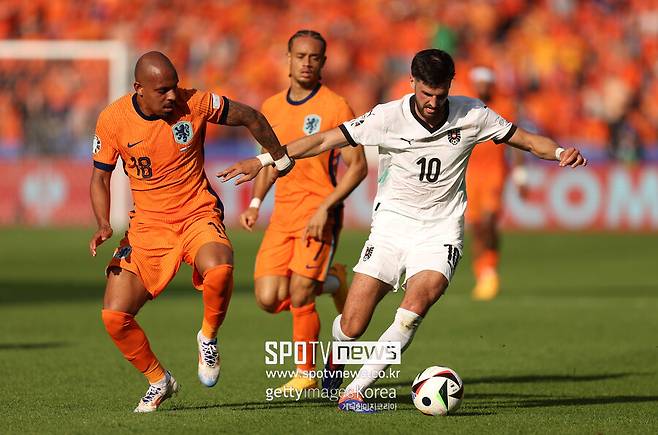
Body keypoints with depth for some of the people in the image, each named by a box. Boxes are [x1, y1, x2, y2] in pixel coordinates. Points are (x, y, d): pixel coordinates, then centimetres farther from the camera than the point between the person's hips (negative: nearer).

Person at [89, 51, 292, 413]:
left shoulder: (195, 103, -13)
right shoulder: (112, 119, -9)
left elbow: (250, 117, 4)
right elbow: (100, 177, 4)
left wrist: (280, 158, 15)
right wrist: (104, 226, -11)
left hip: (199, 216, -2)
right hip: (147, 226, 2)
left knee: (219, 268, -36)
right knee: (114, 316, -9)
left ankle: (208, 337, -5)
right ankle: (158, 381, 17)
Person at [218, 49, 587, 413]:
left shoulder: (472, 115, -7)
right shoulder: (388, 118, -11)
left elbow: (526, 139, 2)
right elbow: (325, 140, -8)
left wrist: (560, 152, -19)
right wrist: (263, 161, -12)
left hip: (440, 232, 0)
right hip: (392, 224, 0)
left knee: (413, 309, -27)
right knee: (351, 328, -6)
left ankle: (354, 392, -16)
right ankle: (337, 357, 33)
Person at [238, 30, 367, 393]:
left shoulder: (335, 108, -7)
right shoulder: (271, 108, 11)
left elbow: (357, 166, -8)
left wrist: (325, 208, -17)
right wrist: (255, 203, 10)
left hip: (319, 215, -6)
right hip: (282, 214, 6)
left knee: (299, 298, -11)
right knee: (269, 300, -4)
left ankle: (306, 373, 9)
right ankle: (329, 281, 24)